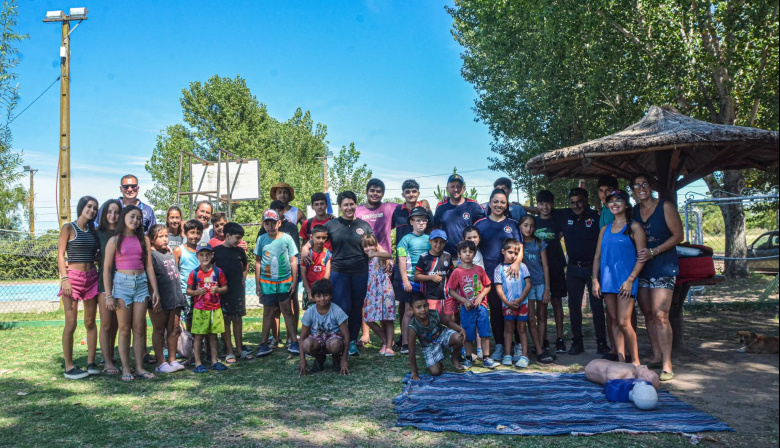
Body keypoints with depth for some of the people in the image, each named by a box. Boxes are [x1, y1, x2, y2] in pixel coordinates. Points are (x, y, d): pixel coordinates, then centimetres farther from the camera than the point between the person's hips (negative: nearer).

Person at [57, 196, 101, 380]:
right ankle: (69, 367, 3)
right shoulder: (68, 228, -2)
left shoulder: (93, 231, 13)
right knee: (71, 323, -4)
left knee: (90, 322, 8)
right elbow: (60, 255, -6)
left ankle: (91, 362, 14)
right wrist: (65, 278, -14)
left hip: (91, 277, 5)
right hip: (73, 277, -5)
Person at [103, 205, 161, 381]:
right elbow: (107, 268, -1)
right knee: (124, 329, 1)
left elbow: (149, 266, 10)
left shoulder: (143, 240, 10)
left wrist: (155, 290, 5)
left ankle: (139, 367, 9)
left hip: (141, 284, 3)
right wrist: (108, 295, -7)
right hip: (122, 283, -3)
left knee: (139, 328, 4)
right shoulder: (115, 240, 1)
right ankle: (125, 369, 7)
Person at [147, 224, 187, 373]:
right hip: (160, 301, -7)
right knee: (159, 331, 4)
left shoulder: (170, 252, 15)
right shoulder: (151, 255, -9)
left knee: (174, 330, 11)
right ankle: (161, 363, 10)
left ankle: (172, 360, 20)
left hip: (175, 298, 7)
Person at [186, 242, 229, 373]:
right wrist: (196, 292, -17)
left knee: (213, 335, 10)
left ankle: (214, 361, 19)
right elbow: (188, 290, 3)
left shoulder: (218, 272, 2)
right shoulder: (194, 273, -2)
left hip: (215, 309, 2)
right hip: (199, 309, -2)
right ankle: (198, 363, 8)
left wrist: (218, 290, -13)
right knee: (198, 336, 1)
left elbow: (225, 287, 7)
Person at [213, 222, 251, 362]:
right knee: (226, 320, 3)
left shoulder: (240, 251, 6)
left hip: (238, 290, 3)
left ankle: (239, 349, 18)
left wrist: (242, 279, 9)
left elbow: (245, 266, 20)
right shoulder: (216, 250, -4)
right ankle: (229, 351, 8)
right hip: (223, 291, -3)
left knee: (238, 319, 9)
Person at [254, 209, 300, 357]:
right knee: (268, 312, 9)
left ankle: (293, 342, 11)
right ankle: (264, 344, 16)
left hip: (285, 281, -1)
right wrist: (257, 283, 3)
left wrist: (294, 282, -3)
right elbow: (258, 262, 4)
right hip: (267, 282, 1)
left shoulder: (286, 238, -6)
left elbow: (293, 261, -2)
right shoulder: (261, 239, -1)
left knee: (287, 311, 6)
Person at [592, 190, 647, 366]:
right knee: (614, 322, 7)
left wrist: (630, 280, -15)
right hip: (607, 281, 6)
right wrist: (595, 280, 4)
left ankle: (635, 361, 3)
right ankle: (620, 361, 13)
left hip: (625, 280, -5)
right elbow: (597, 257, 14)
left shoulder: (634, 227, -1)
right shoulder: (605, 229, 14)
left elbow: (642, 257, -7)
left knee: (623, 322, -11)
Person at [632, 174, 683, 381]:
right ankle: (656, 357, 17)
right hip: (641, 268, 6)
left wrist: (653, 252, -15)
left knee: (660, 315, -13)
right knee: (648, 314, 7)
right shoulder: (634, 211, 12)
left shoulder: (665, 207, -3)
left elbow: (678, 236, -6)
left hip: (663, 267, -6)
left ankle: (667, 365, -10)